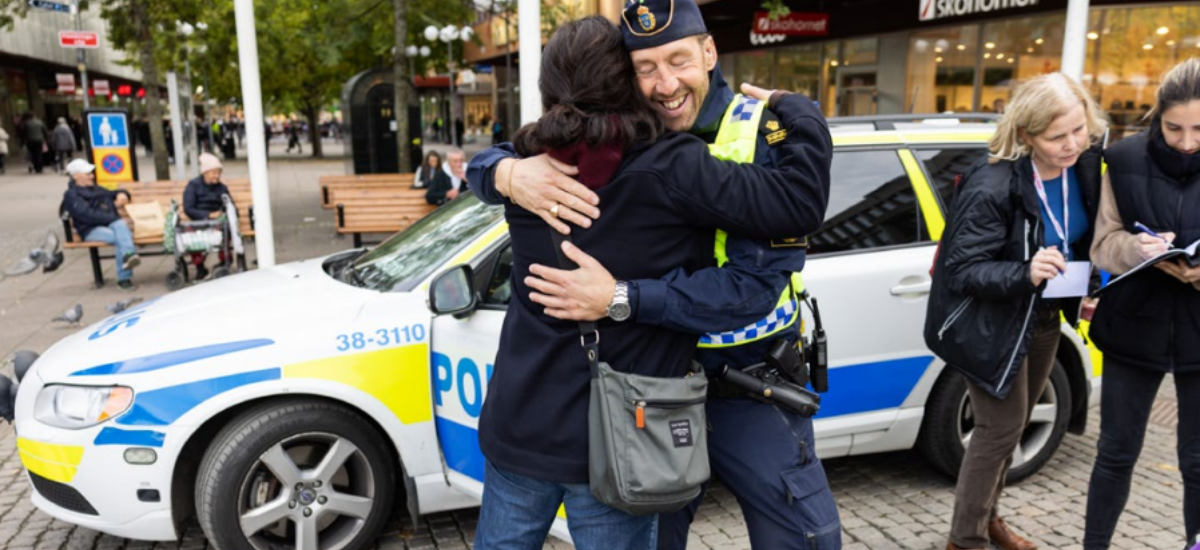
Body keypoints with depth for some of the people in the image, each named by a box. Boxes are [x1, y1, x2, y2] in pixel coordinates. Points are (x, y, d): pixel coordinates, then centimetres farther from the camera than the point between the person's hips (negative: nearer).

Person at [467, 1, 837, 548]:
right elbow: (486, 160, -2)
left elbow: (757, 282, -25)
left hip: (750, 388, -2)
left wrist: (620, 299, -33)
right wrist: (511, 174, -27)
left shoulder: (772, 133, -15)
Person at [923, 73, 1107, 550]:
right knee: (1002, 427, -2)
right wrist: (1024, 273, -41)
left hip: (1043, 318, 7)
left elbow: (1085, 243, 9)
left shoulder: (1085, 166, -7)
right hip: (991, 326, -7)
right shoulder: (991, 187, -28)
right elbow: (958, 270, -26)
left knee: (1011, 425, 19)